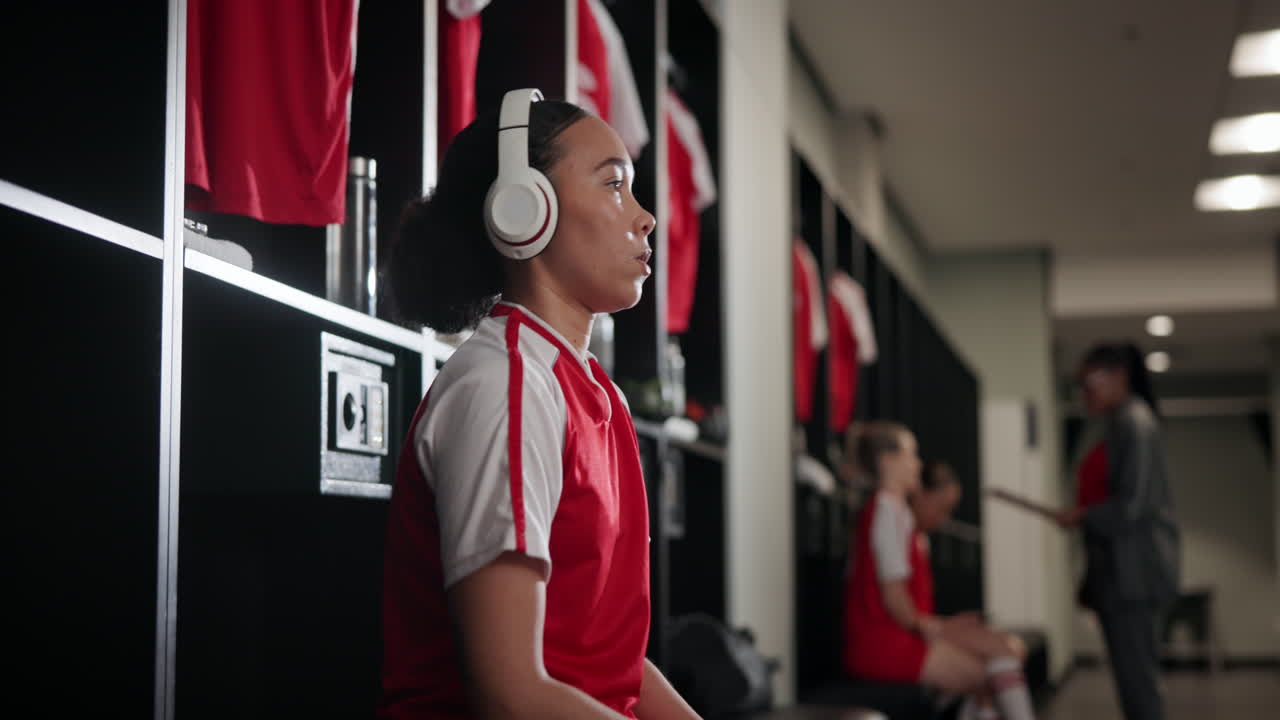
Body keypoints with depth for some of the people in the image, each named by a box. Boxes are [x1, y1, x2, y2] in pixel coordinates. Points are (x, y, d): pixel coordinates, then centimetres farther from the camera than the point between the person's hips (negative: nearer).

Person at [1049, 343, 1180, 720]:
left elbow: (1135, 504, -18)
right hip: (1120, 571, 10)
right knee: (1136, 678, 12)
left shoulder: (1134, 423, -11)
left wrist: (1082, 517, -7)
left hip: (1132, 572, -10)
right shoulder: (1120, 423, 17)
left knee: (1136, 678, -8)